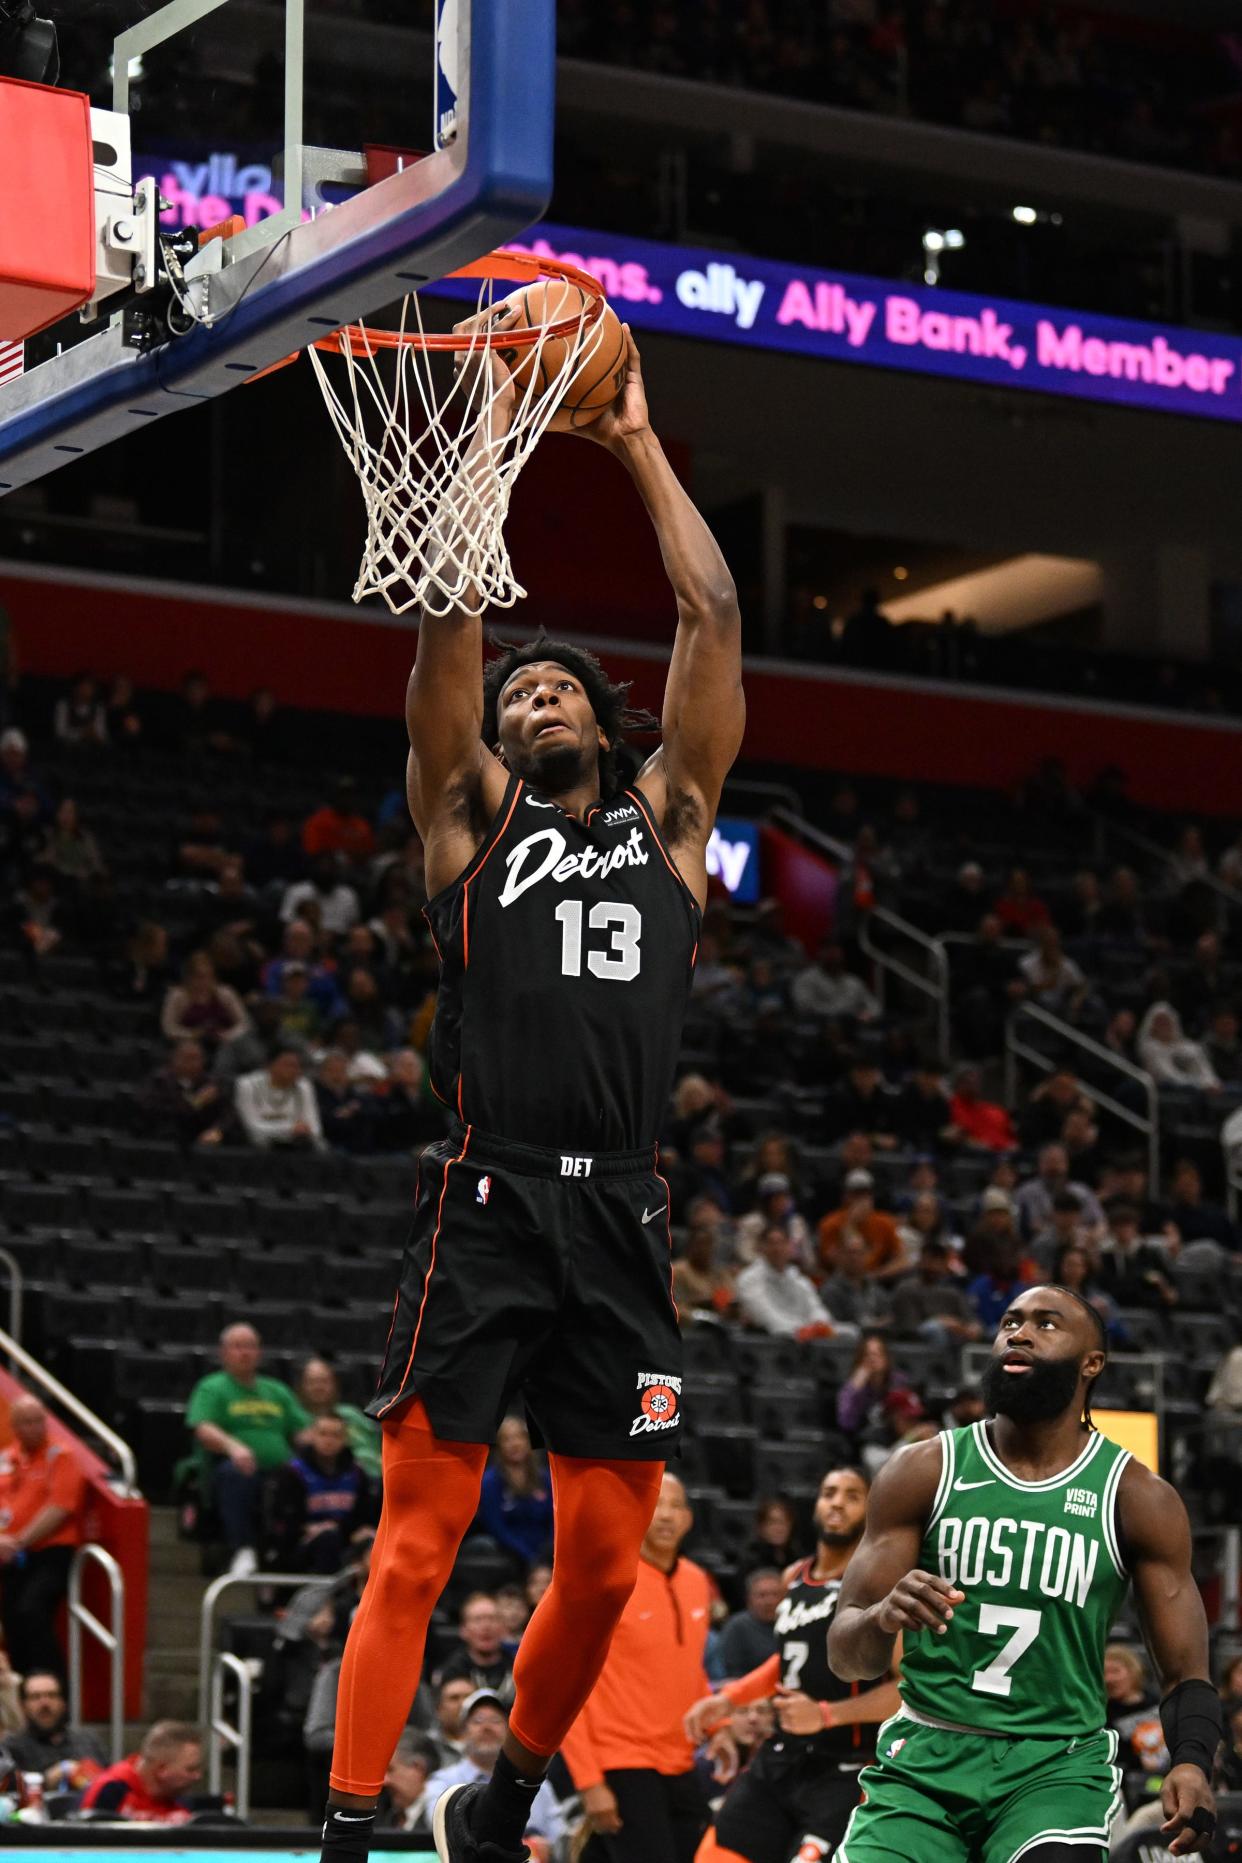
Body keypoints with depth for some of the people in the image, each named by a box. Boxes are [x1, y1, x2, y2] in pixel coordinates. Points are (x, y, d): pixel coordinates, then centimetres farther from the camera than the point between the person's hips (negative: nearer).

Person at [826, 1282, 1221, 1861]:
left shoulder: (1138, 1498, 1)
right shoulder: (923, 1471, 3)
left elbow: (1185, 1672, 2)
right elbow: (846, 1655, 1)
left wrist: (1191, 1764, -20)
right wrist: (883, 1617, -24)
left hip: (1057, 1764, -1)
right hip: (925, 1756, 1)